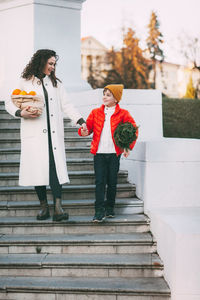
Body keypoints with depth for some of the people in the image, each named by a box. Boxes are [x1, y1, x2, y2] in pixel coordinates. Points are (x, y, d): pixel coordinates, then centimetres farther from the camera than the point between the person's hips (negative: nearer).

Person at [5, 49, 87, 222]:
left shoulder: (56, 83, 19)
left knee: (56, 167, -9)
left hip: (54, 133, 2)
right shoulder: (26, 82, 9)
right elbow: (9, 103, 10)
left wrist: (80, 121, -1)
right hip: (34, 134, -2)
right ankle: (43, 206, 7)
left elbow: (66, 105, 13)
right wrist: (21, 113, -10)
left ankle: (58, 207, -13)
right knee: (38, 167, -3)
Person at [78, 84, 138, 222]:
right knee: (100, 182, -4)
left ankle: (110, 208, 24)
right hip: (99, 153, 1)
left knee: (112, 182, 8)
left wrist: (128, 146, -4)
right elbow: (88, 126, 8)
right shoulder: (96, 112, 8)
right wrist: (84, 131, -16)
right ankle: (99, 211, -3)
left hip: (114, 153, -1)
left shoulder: (123, 114, 2)